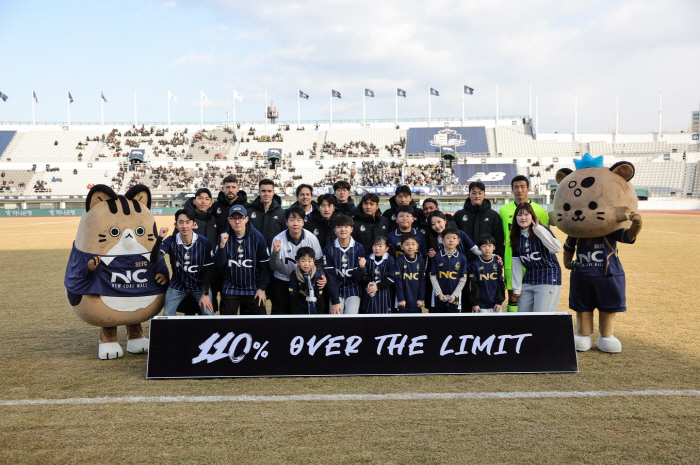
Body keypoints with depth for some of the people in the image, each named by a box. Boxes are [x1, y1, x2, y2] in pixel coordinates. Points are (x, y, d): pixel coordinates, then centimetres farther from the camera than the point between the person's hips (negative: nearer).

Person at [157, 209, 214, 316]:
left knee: (209, 314, -11)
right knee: (167, 315, -9)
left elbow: (208, 269, -9)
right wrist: (159, 239, -40)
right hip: (177, 286, 1)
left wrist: (205, 294, -10)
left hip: (200, 286, -1)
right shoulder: (170, 241, -14)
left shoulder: (204, 242, -15)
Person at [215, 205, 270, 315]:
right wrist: (222, 245, -22)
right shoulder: (224, 236, -4)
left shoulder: (257, 237, -7)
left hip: (253, 290, -1)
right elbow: (219, 264, -7)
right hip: (230, 290, 1)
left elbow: (264, 264, -3)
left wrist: (262, 288, -5)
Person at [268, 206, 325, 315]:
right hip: (281, 282, -1)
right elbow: (274, 268, -17)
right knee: (281, 313, 2)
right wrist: (275, 252, -35)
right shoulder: (278, 239, -15)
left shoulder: (312, 238, -13)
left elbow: (318, 262, -3)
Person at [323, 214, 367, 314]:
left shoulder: (358, 248, -3)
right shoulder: (329, 249, -3)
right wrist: (335, 301, -10)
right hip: (336, 292, 0)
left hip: (353, 292, 0)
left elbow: (358, 278, -4)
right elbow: (330, 277, -4)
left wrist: (361, 267, -27)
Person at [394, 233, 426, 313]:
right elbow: (398, 280, -8)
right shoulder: (400, 260, -7)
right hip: (404, 301, -2)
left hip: (417, 301, 3)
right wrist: (400, 299, -11)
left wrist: (421, 298, -1)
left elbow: (423, 280, 3)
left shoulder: (421, 260, 0)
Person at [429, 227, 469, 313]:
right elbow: (432, 276, 0)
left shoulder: (462, 258, 1)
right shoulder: (437, 257, -1)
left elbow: (463, 279, 1)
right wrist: (439, 293, -8)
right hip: (438, 298, 0)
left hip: (455, 298, 0)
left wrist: (454, 295, -7)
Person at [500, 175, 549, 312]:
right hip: (511, 260, 1)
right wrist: (501, 257, 7)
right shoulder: (504, 210, 7)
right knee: (513, 295, 4)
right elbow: (500, 237, 14)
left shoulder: (538, 210, 4)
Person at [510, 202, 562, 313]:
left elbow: (556, 248, -29)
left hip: (547, 278, -6)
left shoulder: (541, 232, -9)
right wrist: (516, 287, 8)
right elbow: (516, 263, 10)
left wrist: (538, 229, -34)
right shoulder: (517, 237, 8)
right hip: (528, 280, 6)